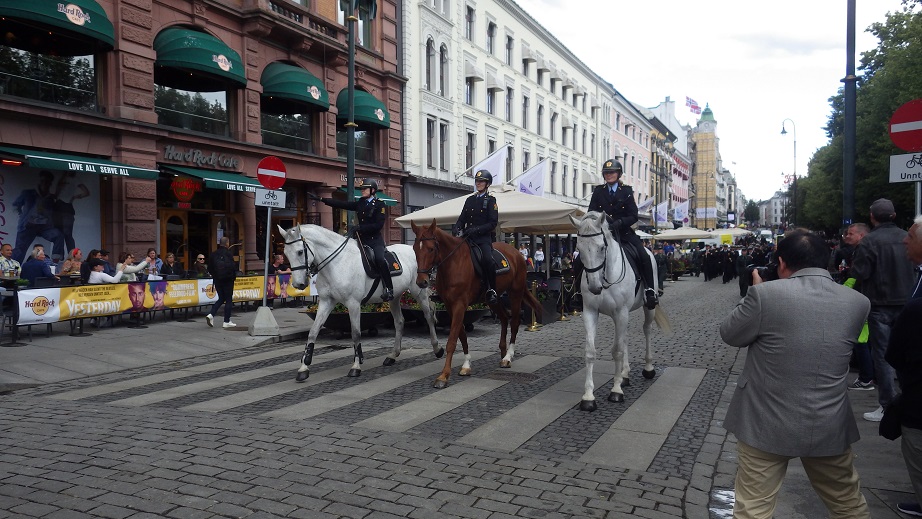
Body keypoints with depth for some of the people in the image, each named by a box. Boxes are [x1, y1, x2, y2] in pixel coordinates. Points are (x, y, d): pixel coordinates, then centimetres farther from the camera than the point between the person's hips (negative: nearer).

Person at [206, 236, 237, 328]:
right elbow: (233, 267, -16)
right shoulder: (228, 254, -13)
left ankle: (211, 314, -1)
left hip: (217, 280, 6)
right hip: (228, 280, -6)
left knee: (221, 298, 18)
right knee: (229, 300, 3)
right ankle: (226, 322, 5)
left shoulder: (213, 254, 4)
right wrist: (234, 277, 0)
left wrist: (215, 276, 18)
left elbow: (210, 268, 7)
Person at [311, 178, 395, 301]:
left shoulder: (380, 204, -5)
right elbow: (341, 204, 10)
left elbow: (379, 225, -14)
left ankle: (389, 290, -26)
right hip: (361, 240, 8)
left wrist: (359, 227, -20)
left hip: (375, 240, -7)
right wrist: (320, 199, 6)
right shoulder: (360, 203, 12)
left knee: (380, 259, -31)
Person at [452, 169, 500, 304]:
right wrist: (456, 228, -6)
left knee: (487, 260, -31)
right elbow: (462, 218, 16)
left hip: (484, 238, -6)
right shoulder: (470, 200, 18)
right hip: (467, 237, 6)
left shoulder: (490, 200, 2)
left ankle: (492, 290, -17)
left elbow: (493, 223, -6)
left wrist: (476, 229, -19)